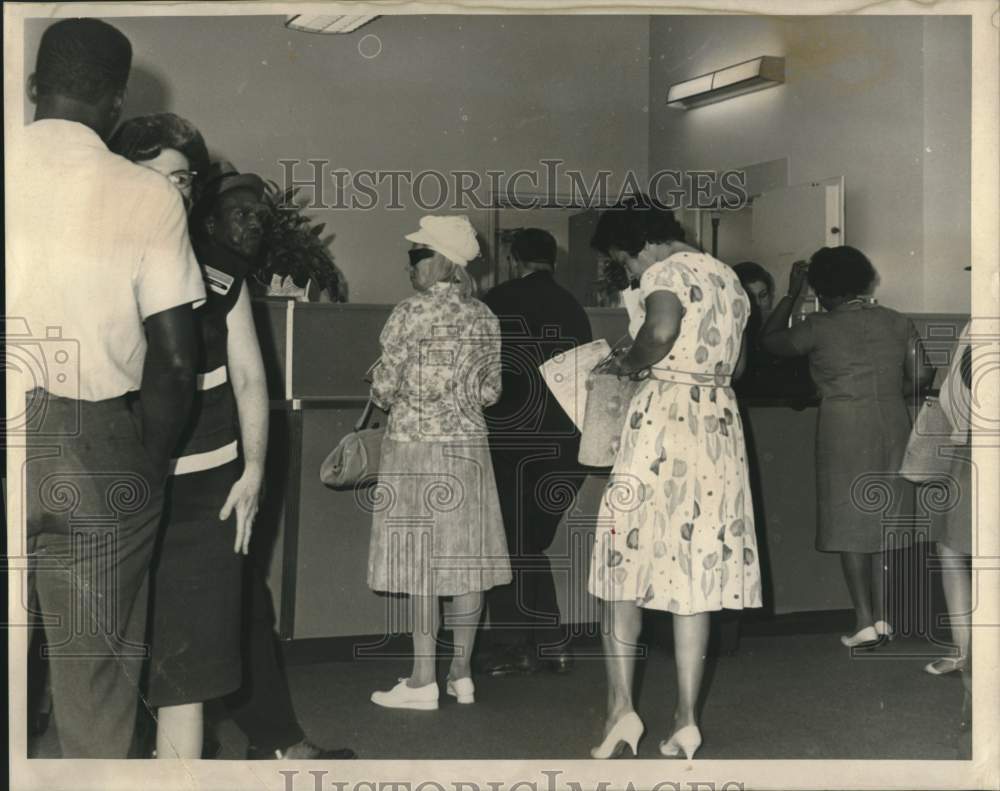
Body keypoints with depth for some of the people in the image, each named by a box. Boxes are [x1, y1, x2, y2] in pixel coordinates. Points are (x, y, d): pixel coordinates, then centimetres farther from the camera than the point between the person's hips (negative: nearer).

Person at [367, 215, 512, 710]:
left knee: (423, 562, -1)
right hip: (468, 446, 5)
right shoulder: (484, 318, 4)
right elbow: (490, 392, 8)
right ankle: (462, 674, 14)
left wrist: (392, 398, 11)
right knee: (465, 558, 7)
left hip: (416, 447, -5)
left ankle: (423, 681, 2)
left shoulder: (411, 314, -11)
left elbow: (384, 388, -11)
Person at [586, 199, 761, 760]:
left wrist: (628, 364, -7)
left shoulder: (667, 271, -5)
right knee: (696, 568, 6)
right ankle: (686, 719, 6)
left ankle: (622, 707, -5)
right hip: (719, 421, 7)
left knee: (629, 557, 1)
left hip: (665, 417, -7)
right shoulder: (730, 279, 19)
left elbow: (660, 333, -24)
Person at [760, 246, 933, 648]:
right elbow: (921, 377, 5)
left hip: (845, 430, -4)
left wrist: (792, 293, 13)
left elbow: (770, 340, 5)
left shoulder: (821, 327, -7)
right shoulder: (898, 323, 5)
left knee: (850, 523, 2)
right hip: (893, 426, 4)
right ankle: (882, 616, 13)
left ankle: (864, 622, -1)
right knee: (884, 520, 12)